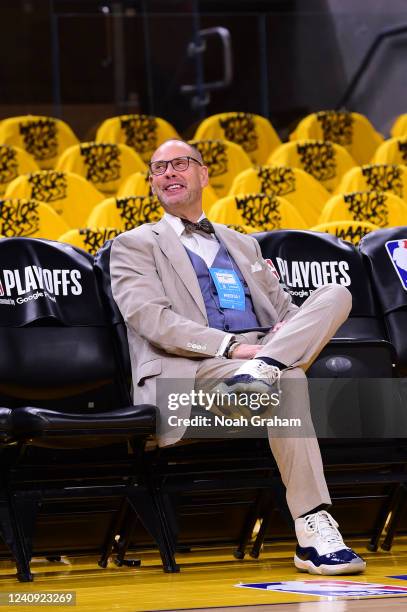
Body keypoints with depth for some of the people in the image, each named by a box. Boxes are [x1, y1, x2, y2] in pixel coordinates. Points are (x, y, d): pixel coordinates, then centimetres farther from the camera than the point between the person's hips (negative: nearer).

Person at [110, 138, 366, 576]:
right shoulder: (134, 245, 13)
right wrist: (232, 346, -17)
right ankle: (313, 530, -42)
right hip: (196, 366, -6)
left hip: (265, 348, 6)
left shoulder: (242, 244, 32)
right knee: (288, 381, -36)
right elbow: (151, 318, -4)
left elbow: (284, 308, 27)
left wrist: (288, 333, -2)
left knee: (335, 294, -18)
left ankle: (262, 370, -43)